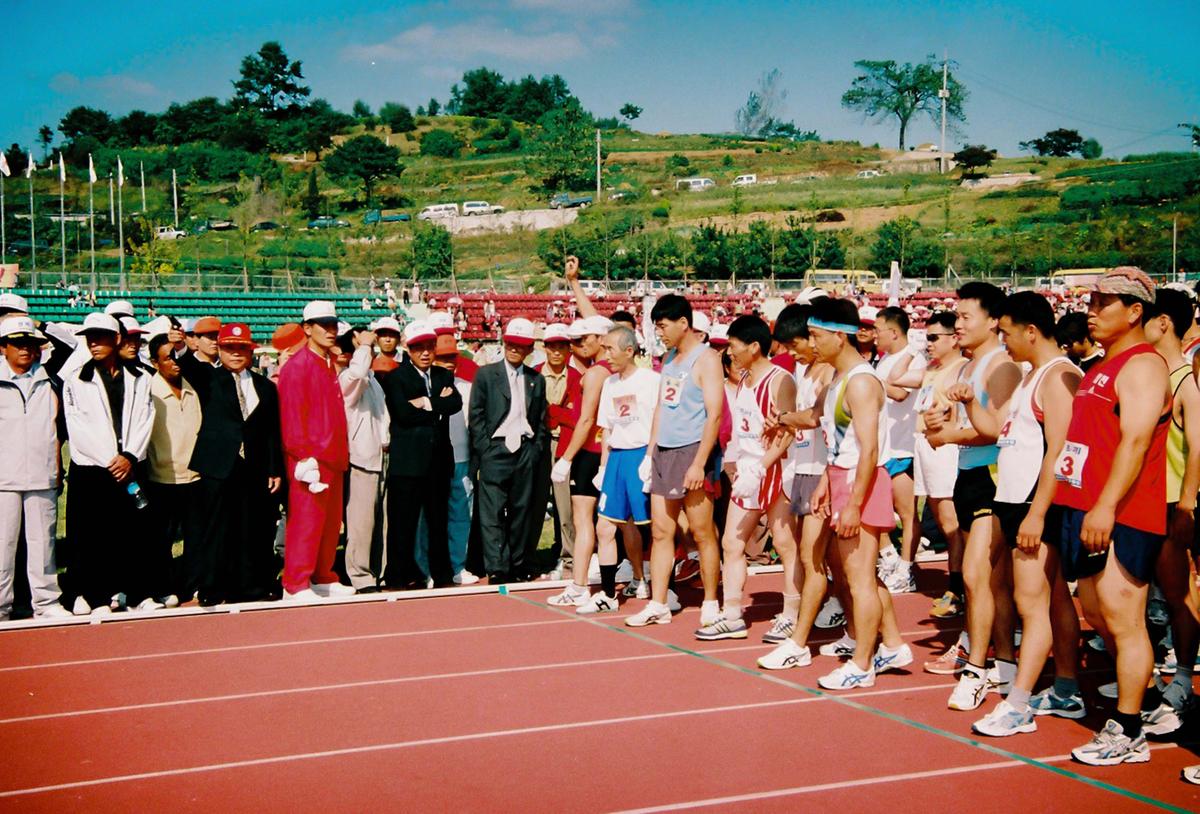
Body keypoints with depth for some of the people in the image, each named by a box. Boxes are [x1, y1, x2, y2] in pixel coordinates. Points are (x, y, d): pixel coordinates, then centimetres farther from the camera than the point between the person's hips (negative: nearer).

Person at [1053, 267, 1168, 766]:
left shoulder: (1142, 366, -11)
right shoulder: (1104, 367, 19)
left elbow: (1136, 441, -21)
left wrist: (1106, 507, -27)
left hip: (1121, 518, -10)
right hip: (1088, 511, 10)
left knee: (1122, 620, -6)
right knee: (1096, 613, 17)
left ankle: (1128, 734, 1)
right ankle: (1142, 691, 32)